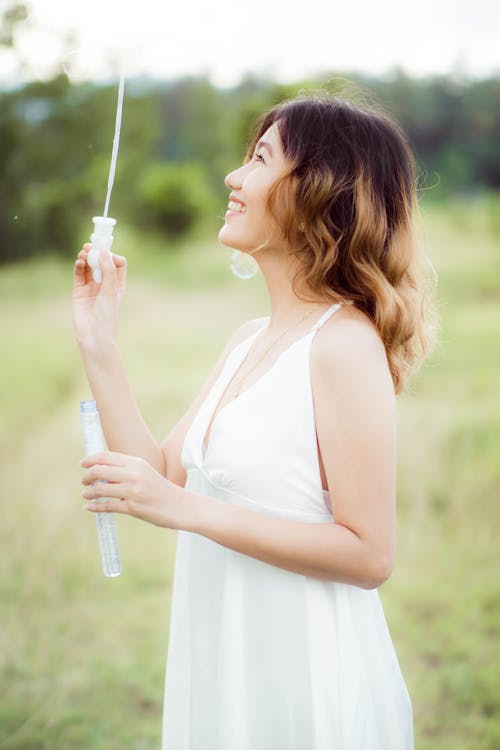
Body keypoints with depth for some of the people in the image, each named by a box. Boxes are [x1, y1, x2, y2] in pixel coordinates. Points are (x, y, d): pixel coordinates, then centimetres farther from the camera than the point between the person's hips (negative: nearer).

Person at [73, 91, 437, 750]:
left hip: (304, 678, -8)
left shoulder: (344, 344, -18)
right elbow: (165, 475, 7)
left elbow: (370, 554, -20)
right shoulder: (249, 341, 7)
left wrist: (190, 511, -23)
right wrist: (99, 345, 5)